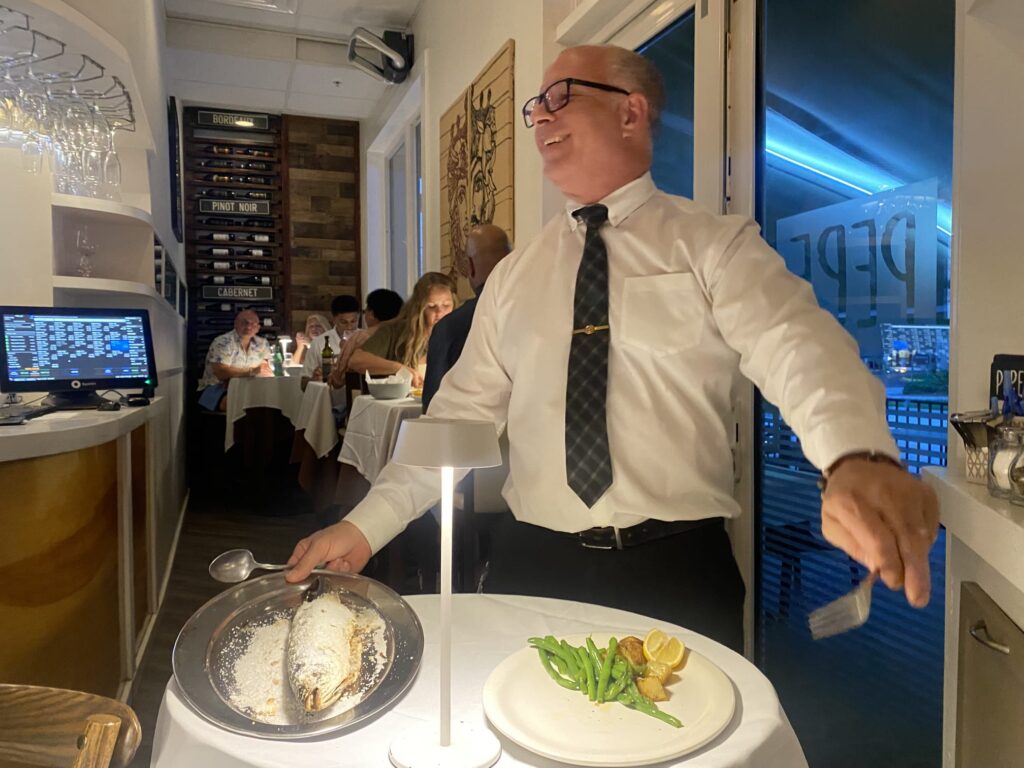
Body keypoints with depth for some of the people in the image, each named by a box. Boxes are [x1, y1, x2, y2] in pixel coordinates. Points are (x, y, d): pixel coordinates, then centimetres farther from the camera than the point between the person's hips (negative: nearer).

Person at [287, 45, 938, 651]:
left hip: (678, 573, -2)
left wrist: (860, 458, -41)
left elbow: (795, 345, -19)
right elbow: (462, 411, 8)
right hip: (531, 567, 3)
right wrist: (366, 525, 1)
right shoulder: (514, 275, 10)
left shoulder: (717, 246, -2)